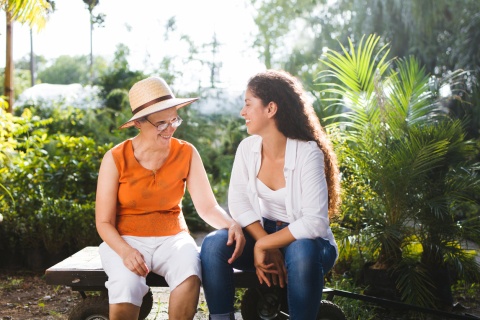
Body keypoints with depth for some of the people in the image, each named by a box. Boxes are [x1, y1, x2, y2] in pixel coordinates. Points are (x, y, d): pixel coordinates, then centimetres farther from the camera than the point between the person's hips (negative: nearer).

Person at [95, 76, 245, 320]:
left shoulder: (186, 153, -3)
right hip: (125, 239, -1)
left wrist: (231, 225, -29)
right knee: (126, 288, -34)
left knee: (190, 274, -32)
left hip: (171, 238, 2)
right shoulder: (116, 158, -9)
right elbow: (104, 222, -7)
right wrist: (125, 251, -26)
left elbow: (207, 206, -7)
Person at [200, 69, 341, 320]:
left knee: (302, 253, -38)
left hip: (304, 240, -4)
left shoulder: (308, 153, -20)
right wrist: (265, 245, -23)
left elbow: (315, 222, -27)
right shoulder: (247, 148, -4)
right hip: (260, 232, 4)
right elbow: (238, 202, -10)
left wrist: (264, 245, -24)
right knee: (213, 245, -23)